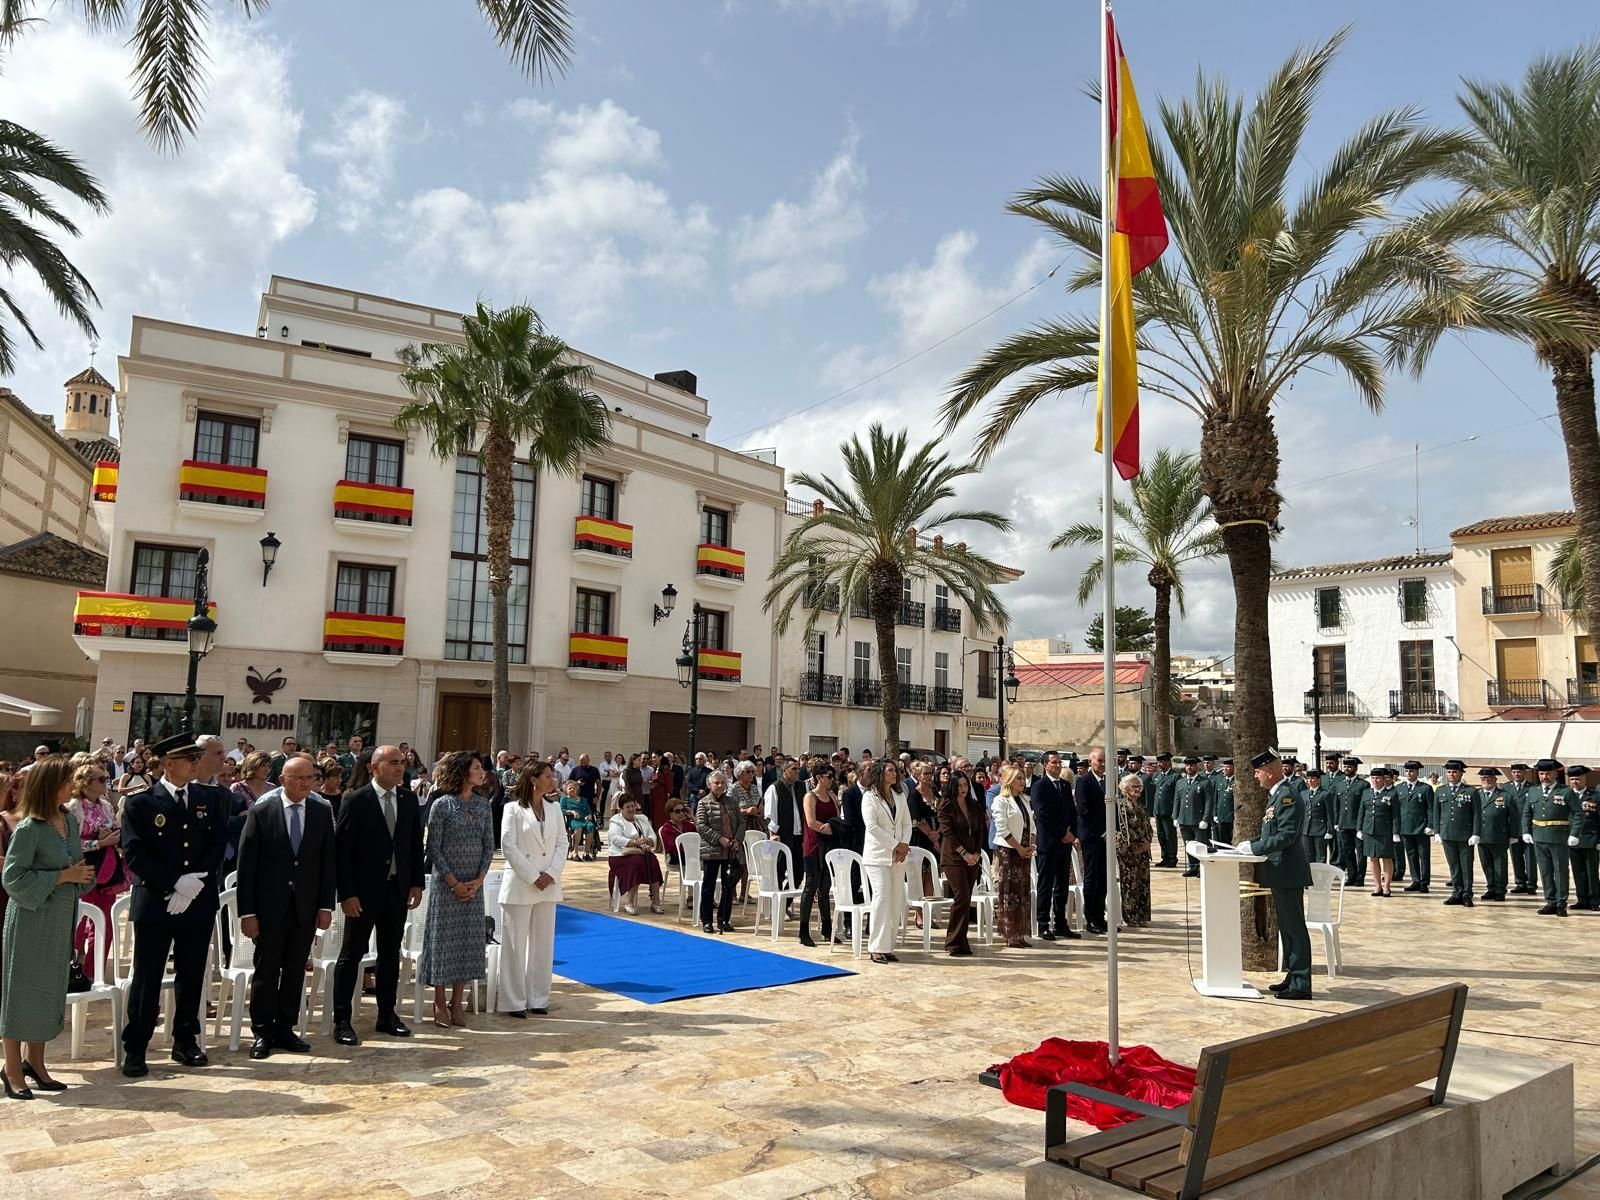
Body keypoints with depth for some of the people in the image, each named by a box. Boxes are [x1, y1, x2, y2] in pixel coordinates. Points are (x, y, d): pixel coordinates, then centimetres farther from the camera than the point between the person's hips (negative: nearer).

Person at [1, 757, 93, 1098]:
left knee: (49, 991, 14)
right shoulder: (29, 828, -17)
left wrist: (82, 873, -5)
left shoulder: (70, 819, 3)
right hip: (32, 920, -7)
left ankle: (35, 1062, 27)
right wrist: (62, 876, -19)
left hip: (60, 920, 7)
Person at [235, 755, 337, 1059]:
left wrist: (326, 905, 1)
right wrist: (247, 912, -9)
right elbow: (246, 864, -6)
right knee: (266, 971, 6)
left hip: (306, 908, 3)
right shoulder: (261, 812, -6)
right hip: (270, 907, -3)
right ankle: (262, 1032, 19)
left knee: (295, 972, 10)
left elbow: (328, 862, 6)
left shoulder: (322, 813, 3)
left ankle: (285, 1029, 23)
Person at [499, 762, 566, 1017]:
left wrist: (551, 874, -7)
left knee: (543, 943, 9)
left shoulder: (554, 808, 9)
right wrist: (532, 877, -14)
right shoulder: (514, 809, -6)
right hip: (520, 884, -5)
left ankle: (538, 998, 19)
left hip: (548, 884, 5)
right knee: (515, 943, 1)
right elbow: (508, 847, -11)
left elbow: (562, 843, 8)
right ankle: (514, 1001, 11)